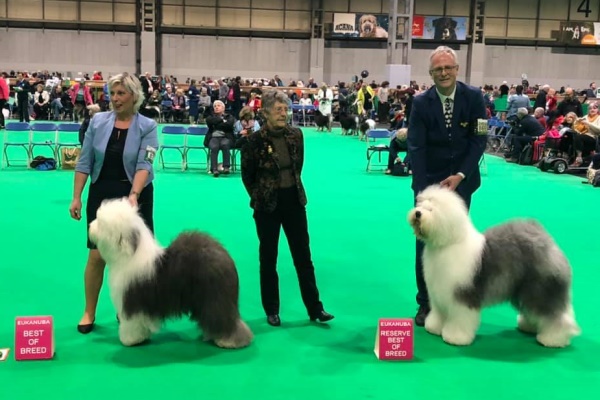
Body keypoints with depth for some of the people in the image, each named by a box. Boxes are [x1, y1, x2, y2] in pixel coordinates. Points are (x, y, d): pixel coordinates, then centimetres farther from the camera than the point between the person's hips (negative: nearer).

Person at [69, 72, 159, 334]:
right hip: (101, 193, 1)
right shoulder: (97, 121, 0)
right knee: (97, 254, 0)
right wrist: (76, 197, -3)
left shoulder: (147, 126, -7)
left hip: (135, 195, -1)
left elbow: (144, 165, -17)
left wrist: (133, 195, -31)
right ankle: (89, 313, 14)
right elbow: (84, 162, 1)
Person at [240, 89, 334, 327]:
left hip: (295, 202, 3)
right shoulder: (255, 140, -13)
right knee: (268, 258, 8)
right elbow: (247, 175, -1)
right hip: (267, 206, -3)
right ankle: (272, 311, 21)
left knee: (303, 255, 7)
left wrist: (293, 188, 12)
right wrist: (259, 198, 5)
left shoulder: (296, 135, -2)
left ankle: (315, 308, 15)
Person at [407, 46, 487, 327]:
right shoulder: (421, 102, -6)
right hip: (429, 181, 0)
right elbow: (415, 147, -11)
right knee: (425, 243, 3)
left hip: (461, 181, 0)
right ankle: (425, 303, 16)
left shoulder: (473, 97, -3)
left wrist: (460, 175, -14)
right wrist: (423, 189, -20)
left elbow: (479, 139, -4)